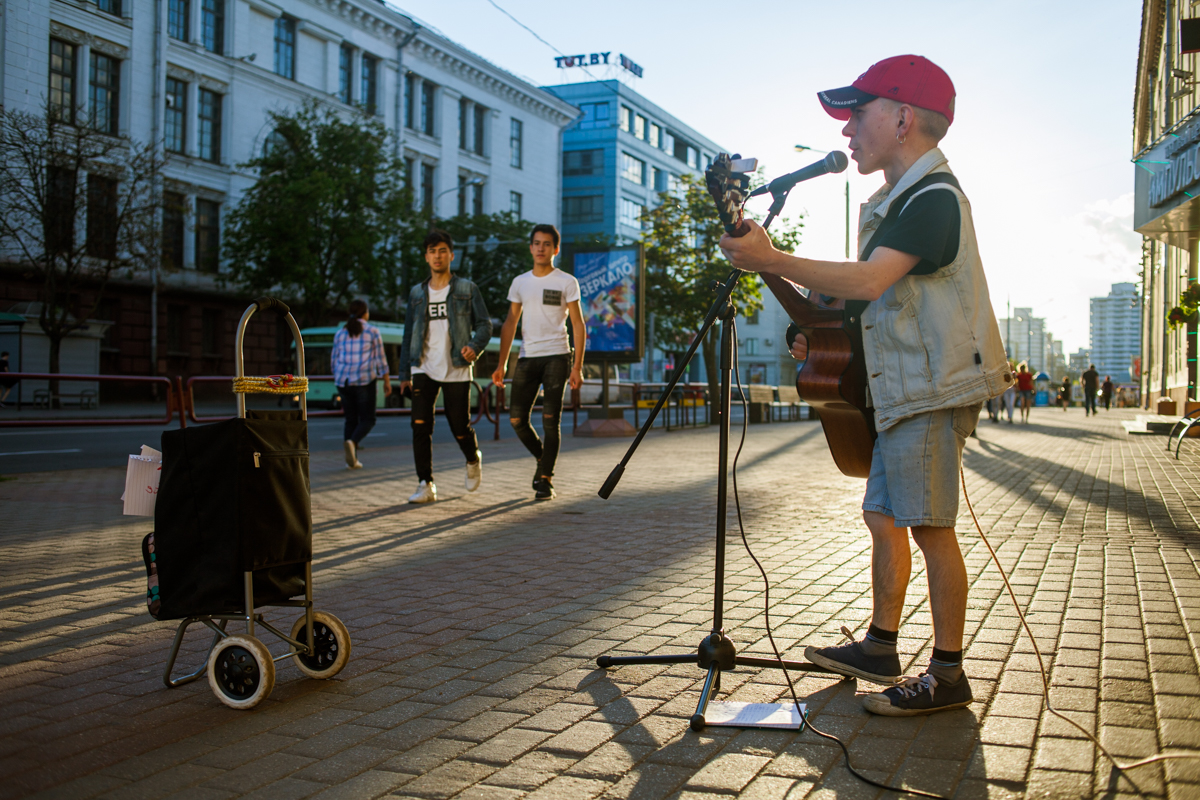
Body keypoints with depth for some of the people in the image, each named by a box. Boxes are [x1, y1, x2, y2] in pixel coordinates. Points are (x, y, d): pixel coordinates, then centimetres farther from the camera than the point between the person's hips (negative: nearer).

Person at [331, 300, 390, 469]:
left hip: (343, 382, 4)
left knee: (351, 420, 13)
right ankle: (352, 442, -25)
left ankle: (352, 460, 5)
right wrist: (387, 381, 4)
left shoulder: (340, 334, 10)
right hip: (364, 381, -4)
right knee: (367, 420, 4)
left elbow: (335, 362, 12)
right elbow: (380, 360, -3)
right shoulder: (372, 332, -1)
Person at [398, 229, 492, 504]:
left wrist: (475, 346, -19)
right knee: (420, 425, -11)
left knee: (460, 428, 0)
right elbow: (408, 334, 16)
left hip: (456, 371, -2)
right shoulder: (417, 293, 14)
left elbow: (484, 324, 2)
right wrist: (404, 373, 12)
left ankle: (473, 460, 32)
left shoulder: (467, 289, 5)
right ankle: (426, 484, -5)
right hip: (424, 370, 2)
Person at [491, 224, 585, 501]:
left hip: (556, 356, -4)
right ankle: (543, 459, 24)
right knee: (517, 418, -1)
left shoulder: (567, 282, 2)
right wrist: (501, 364, 8)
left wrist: (577, 366, -8)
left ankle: (546, 479, 2)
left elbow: (578, 325, 0)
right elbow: (510, 323, 15)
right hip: (527, 357, 4)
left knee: (550, 420, -7)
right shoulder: (520, 282, 13)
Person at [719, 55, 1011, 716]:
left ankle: (948, 675, 2)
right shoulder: (898, 201, 18)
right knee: (883, 516, 13)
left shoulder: (934, 196, -14)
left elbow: (868, 281, -28)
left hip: (933, 391, -10)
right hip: (901, 391, 10)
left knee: (928, 526, -7)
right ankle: (880, 647, 24)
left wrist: (773, 260, -26)